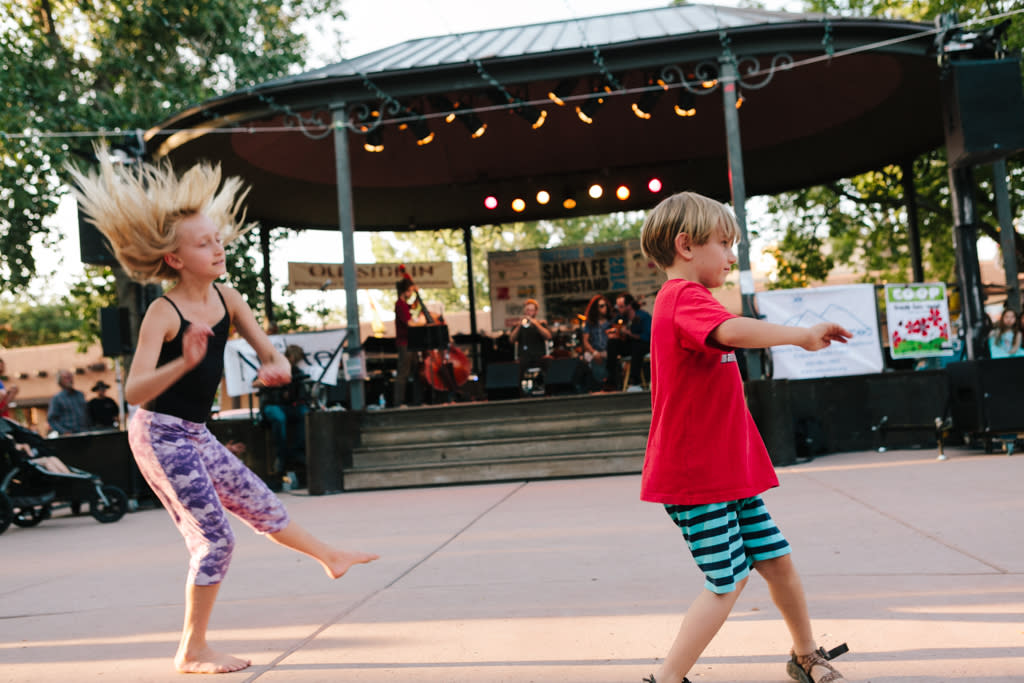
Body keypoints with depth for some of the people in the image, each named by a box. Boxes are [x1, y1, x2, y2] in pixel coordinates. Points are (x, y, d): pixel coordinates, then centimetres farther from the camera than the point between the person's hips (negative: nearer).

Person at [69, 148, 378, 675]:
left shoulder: (226, 298, -1)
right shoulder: (163, 313, -22)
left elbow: (270, 355, 3)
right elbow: (134, 392, -31)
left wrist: (276, 368, -22)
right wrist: (185, 361, -47)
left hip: (195, 434, 7)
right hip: (160, 435, -7)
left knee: (259, 503, 23)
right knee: (214, 538, -6)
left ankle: (329, 558, 46)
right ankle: (192, 652, 9)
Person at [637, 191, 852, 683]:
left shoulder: (685, 301, 17)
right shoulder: (685, 297, -17)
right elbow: (733, 332, -37)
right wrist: (803, 335, -25)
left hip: (727, 471, 10)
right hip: (696, 475, -10)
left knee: (777, 560, 16)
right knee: (727, 582, -8)